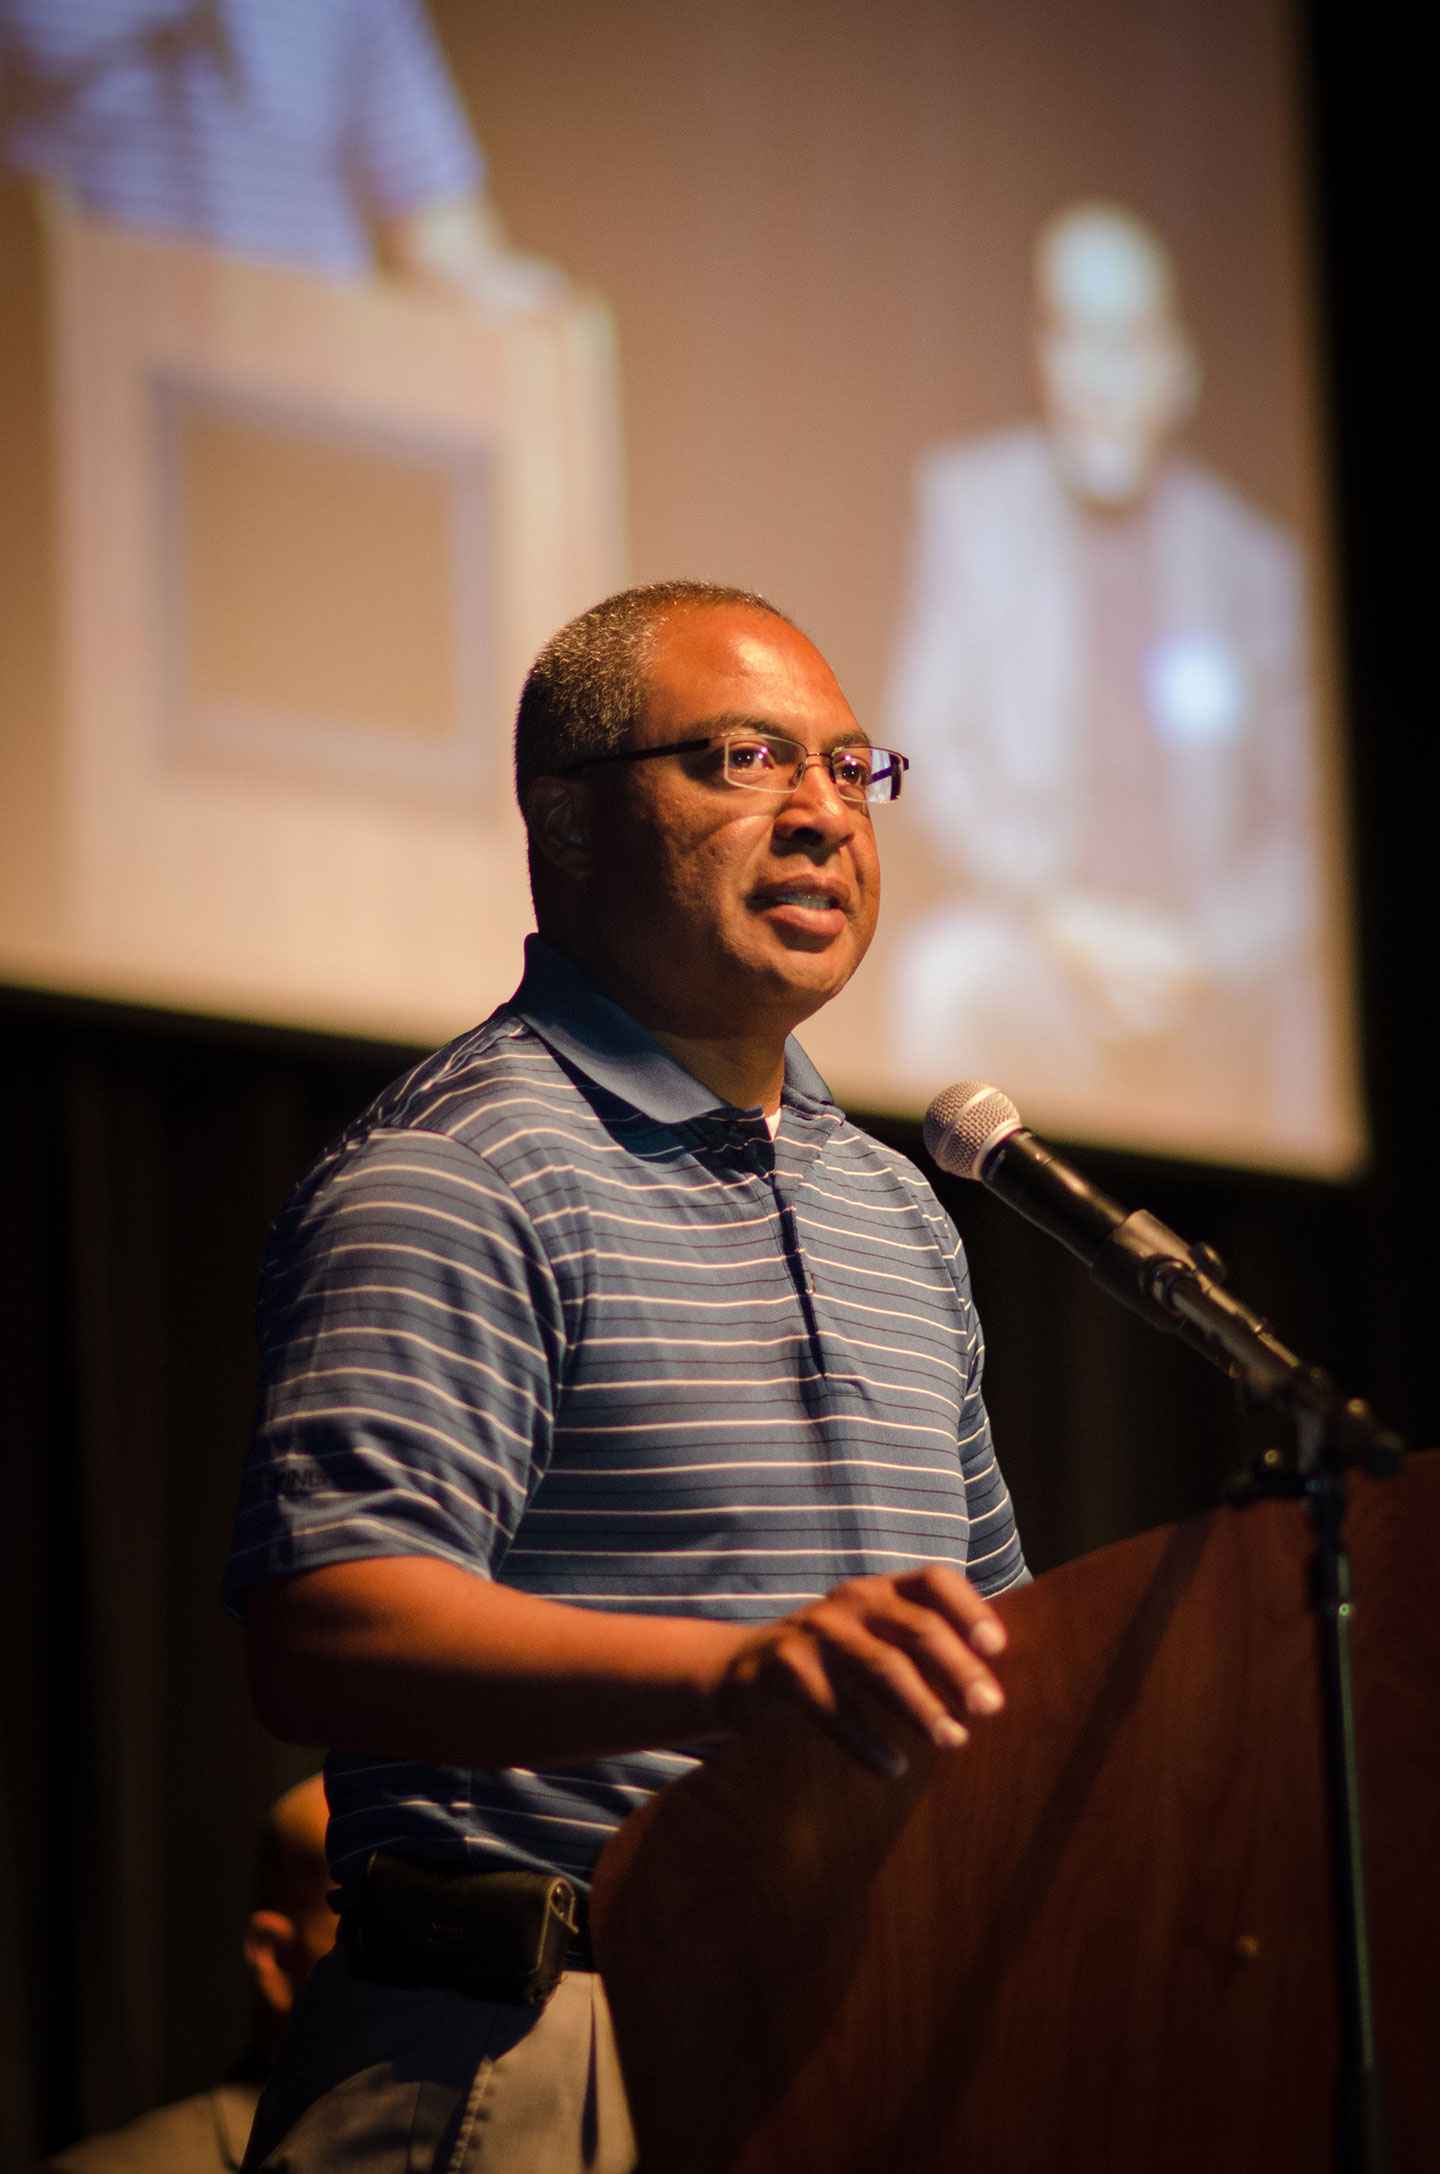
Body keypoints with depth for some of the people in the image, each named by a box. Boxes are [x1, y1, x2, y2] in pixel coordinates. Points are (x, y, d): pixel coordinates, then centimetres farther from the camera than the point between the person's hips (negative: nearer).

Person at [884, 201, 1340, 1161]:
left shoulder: (1255, 559, 3)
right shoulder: (969, 500, 6)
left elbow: (1302, 826, 6)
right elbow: (928, 747, 1)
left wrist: (1207, 951, -11)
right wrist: (1055, 913, -12)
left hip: (1231, 975, 1)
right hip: (1029, 948, -1)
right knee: (945, 980, -31)